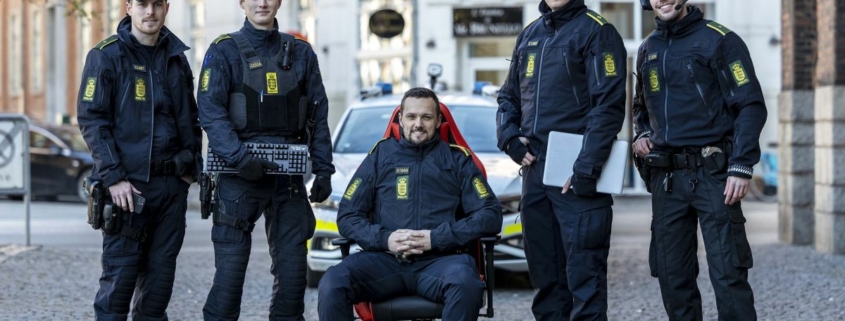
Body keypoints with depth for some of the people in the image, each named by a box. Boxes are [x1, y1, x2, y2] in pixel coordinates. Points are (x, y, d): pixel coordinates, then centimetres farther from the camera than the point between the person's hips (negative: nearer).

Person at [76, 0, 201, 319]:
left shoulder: (176, 58, 12)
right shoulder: (106, 56, -5)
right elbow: (91, 119, -9)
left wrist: (192, 168, 10)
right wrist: (113, 177, -15)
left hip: (172, 184, 5)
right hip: (128, 184, -5)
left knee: (161, 271, 7)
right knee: (120, 273, -5)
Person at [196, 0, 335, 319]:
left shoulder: (301, 52, 11)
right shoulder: (224, 51, 0)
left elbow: (318, 115, 12)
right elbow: (210, 111, -9)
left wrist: (323, 169, 5)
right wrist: (239, 157, -22)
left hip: (289, 173, 4)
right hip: (240, 173, -3)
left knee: (292, 263, 5)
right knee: (231, 265, -4)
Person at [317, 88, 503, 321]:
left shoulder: (457, 160, 16)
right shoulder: (381, 156, 20)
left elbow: (490, 214, 5)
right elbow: (347, 216, 15)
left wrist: (437, 238, -7)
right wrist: (384, 239, -6)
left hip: (438, 260, -1)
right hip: (385, 259, 1)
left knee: (465, 284, -37)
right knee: (332, 284, -29)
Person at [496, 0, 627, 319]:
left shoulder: (596, 31, -4)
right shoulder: (529, 34, 17)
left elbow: (608, 105, -12)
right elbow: (508, 97, 25)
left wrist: (586, 170, -19)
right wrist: (510, 138, 4)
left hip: (575, 173, -7)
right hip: (534, 168, 7)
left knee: (584, 270, -9)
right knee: (545, 272, 10)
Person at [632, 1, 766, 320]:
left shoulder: (719, 40, -5)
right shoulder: (647, 50, 15)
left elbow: (751, 106, -8)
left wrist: (741, 167, -16)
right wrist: (642, 134, 9)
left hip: (712, 172, -6)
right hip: (665, 177, 6)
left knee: (727, 273, -10)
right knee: (672, 275, 8)